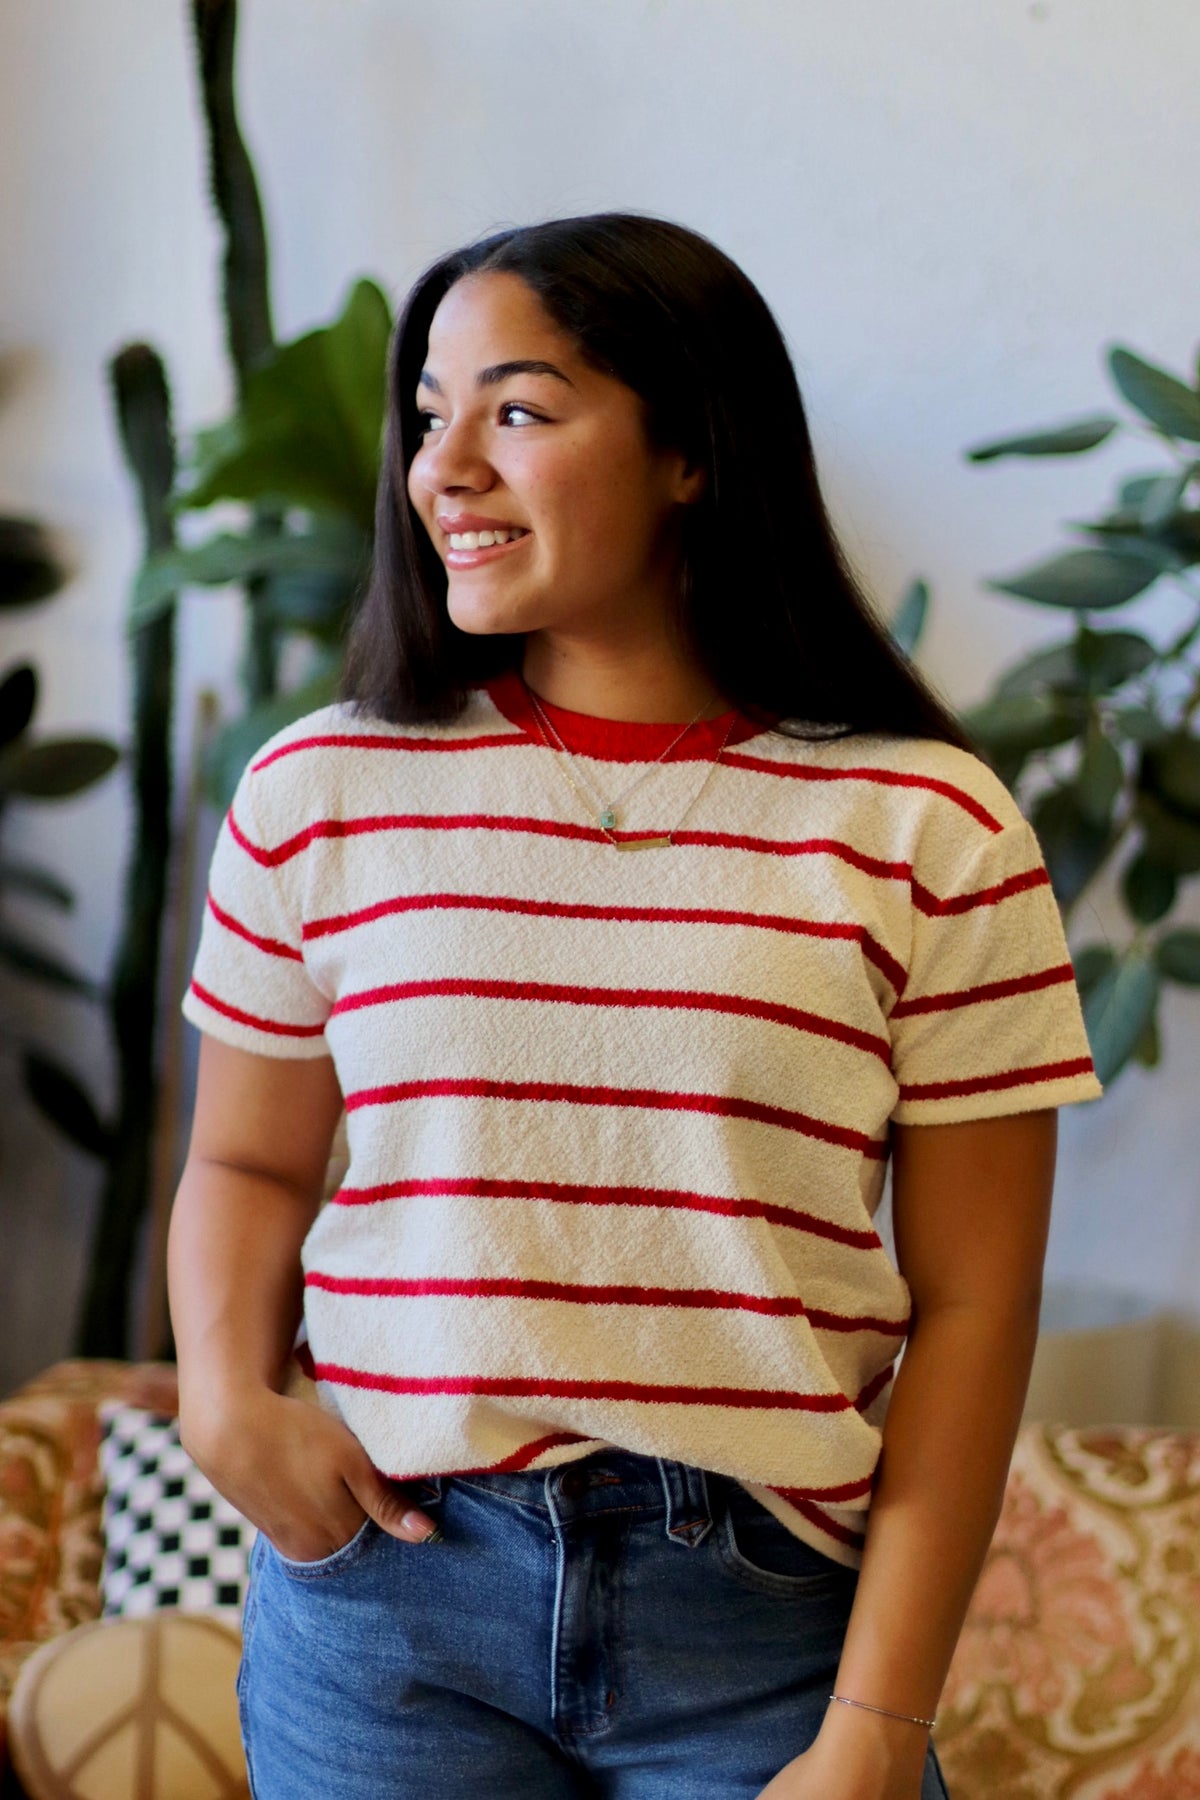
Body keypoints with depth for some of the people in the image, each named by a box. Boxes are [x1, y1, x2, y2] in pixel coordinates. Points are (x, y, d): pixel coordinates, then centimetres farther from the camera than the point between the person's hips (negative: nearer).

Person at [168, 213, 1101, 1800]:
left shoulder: (925, 832, -5)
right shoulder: (318, 794, 2)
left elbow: (969, 1303, -4)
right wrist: (225, 1394, -8)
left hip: (763, 1616, -1)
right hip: (388, 1582, 2)